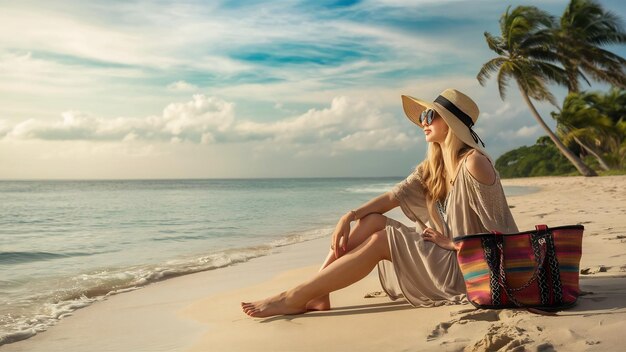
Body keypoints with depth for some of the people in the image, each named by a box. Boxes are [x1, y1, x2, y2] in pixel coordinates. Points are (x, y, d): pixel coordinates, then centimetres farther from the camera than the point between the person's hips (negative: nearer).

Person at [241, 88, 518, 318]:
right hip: (441, 256, 8)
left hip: (465, 269, -8)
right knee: (372, 221, -4)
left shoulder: (473, 163, -18)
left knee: (380, 241, -20)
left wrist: (449, 242, -13)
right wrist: (350, 216, -12)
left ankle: (296, 298, -17)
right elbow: (394, 196, 1)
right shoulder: (432, 167, 8)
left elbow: (496, 233, -20)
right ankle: (317, 295, -13)